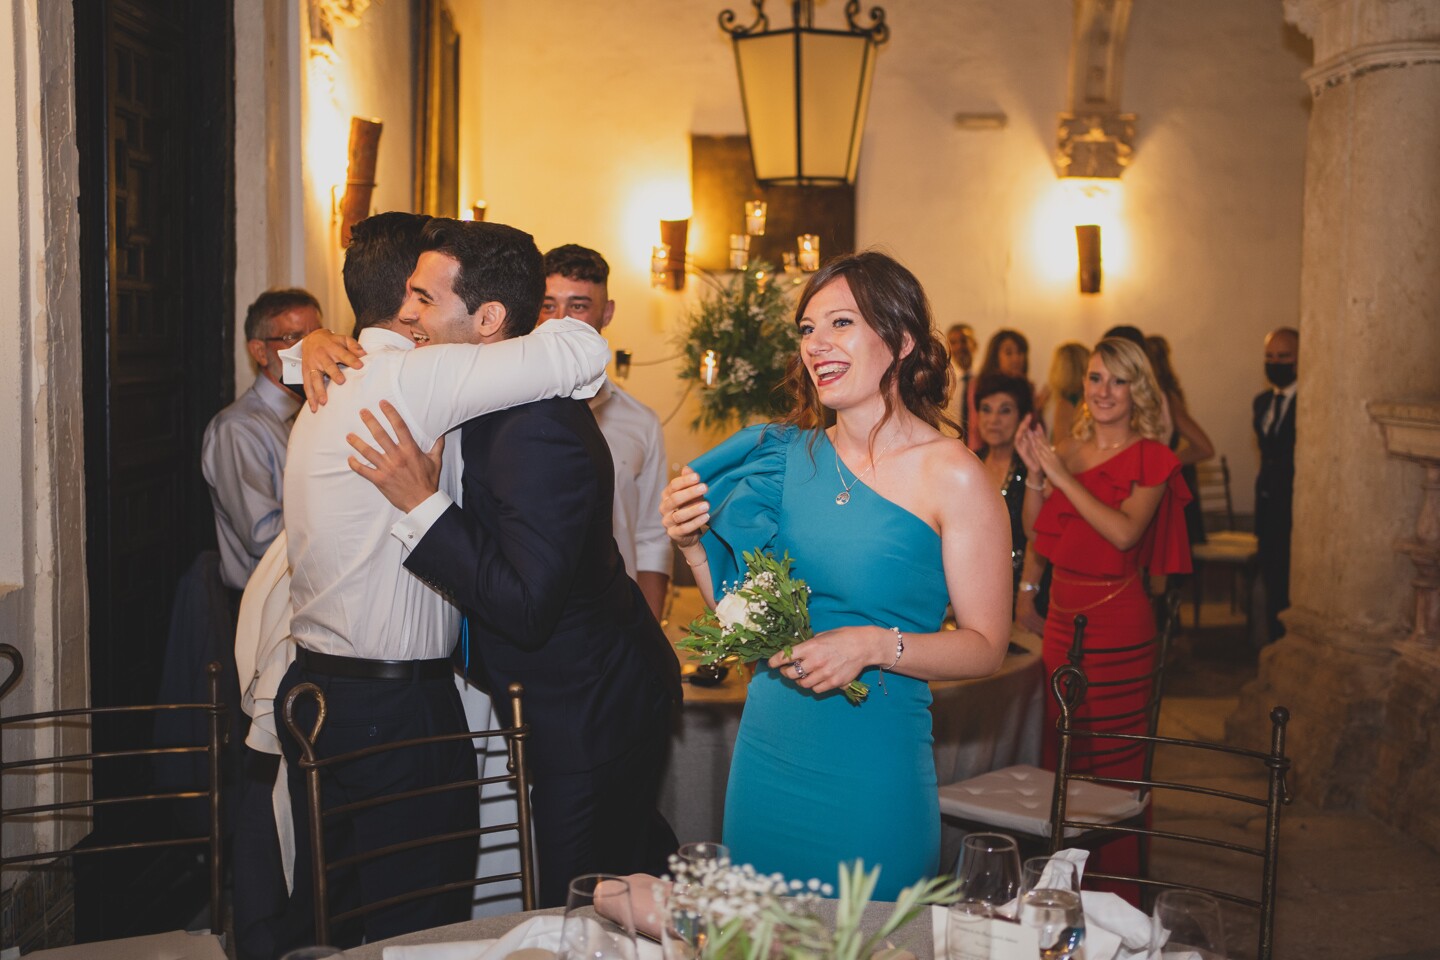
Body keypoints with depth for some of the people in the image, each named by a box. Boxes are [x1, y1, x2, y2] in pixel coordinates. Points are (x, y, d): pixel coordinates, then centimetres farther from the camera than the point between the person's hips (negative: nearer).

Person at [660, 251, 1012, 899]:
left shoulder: (951, 478, -10)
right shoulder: (784, 458, 3)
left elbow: (986, 645, -9)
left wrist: (875, 645, -22)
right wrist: (694, 545, -6)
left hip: (873, 774, -4)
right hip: (767, 757, 5)